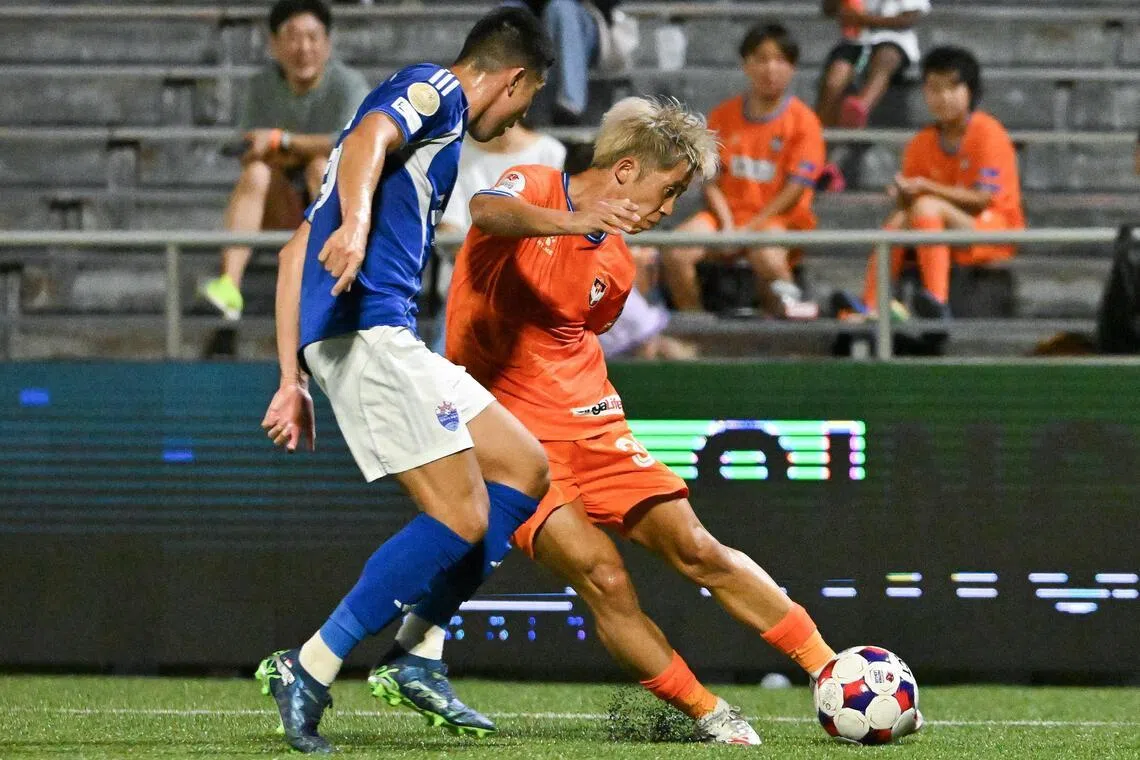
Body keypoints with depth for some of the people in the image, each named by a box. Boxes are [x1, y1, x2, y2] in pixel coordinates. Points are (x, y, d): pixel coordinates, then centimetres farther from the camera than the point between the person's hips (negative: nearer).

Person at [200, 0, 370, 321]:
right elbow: (250, 158, -4)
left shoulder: (348, 84, -8)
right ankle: (229, 285, -44)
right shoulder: (263, 87, 3)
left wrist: (282, 141, -21)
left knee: (321, 167, -31)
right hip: (289, 215, 3)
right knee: (257, 173, -26)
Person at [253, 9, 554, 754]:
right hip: (368, 324, -10)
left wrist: (293, 380, 25)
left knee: (524, 469, 10)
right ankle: (307, 671, -12)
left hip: (385, 337, 10)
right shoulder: (436, 91, 5)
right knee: (461, 519, -13)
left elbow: (296, 251, 30)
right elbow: (368, 139, -20)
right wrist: (355, 223, -39)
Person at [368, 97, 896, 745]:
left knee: (695, 549, -3)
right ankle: (709, 716, -9)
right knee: (604, 576, -19)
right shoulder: (535, 187, -8)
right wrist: (570, 222, -51)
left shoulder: (616, 267, 11)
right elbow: (489, 211, -33)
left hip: (590, 424, 6)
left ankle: (831, 670, 3)